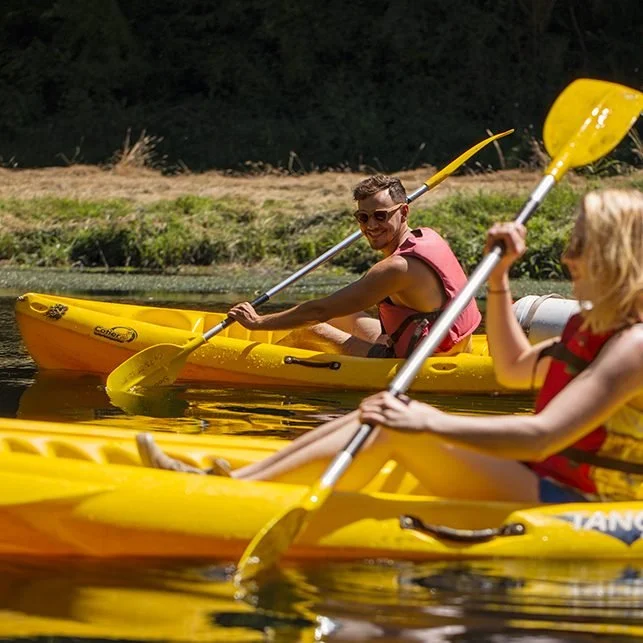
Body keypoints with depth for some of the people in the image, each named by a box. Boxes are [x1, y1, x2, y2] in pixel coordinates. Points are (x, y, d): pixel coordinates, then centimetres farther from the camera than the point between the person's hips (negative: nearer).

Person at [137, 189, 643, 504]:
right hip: (535, 485, 10)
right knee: (385, 414, 2)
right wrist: (498, 277, 20)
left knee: (393, 428, -22)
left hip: (565, 506, -10)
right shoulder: (592, 330, 14)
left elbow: (544, 435, -29)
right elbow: (515, 367, 31)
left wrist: (430, 423, -34)